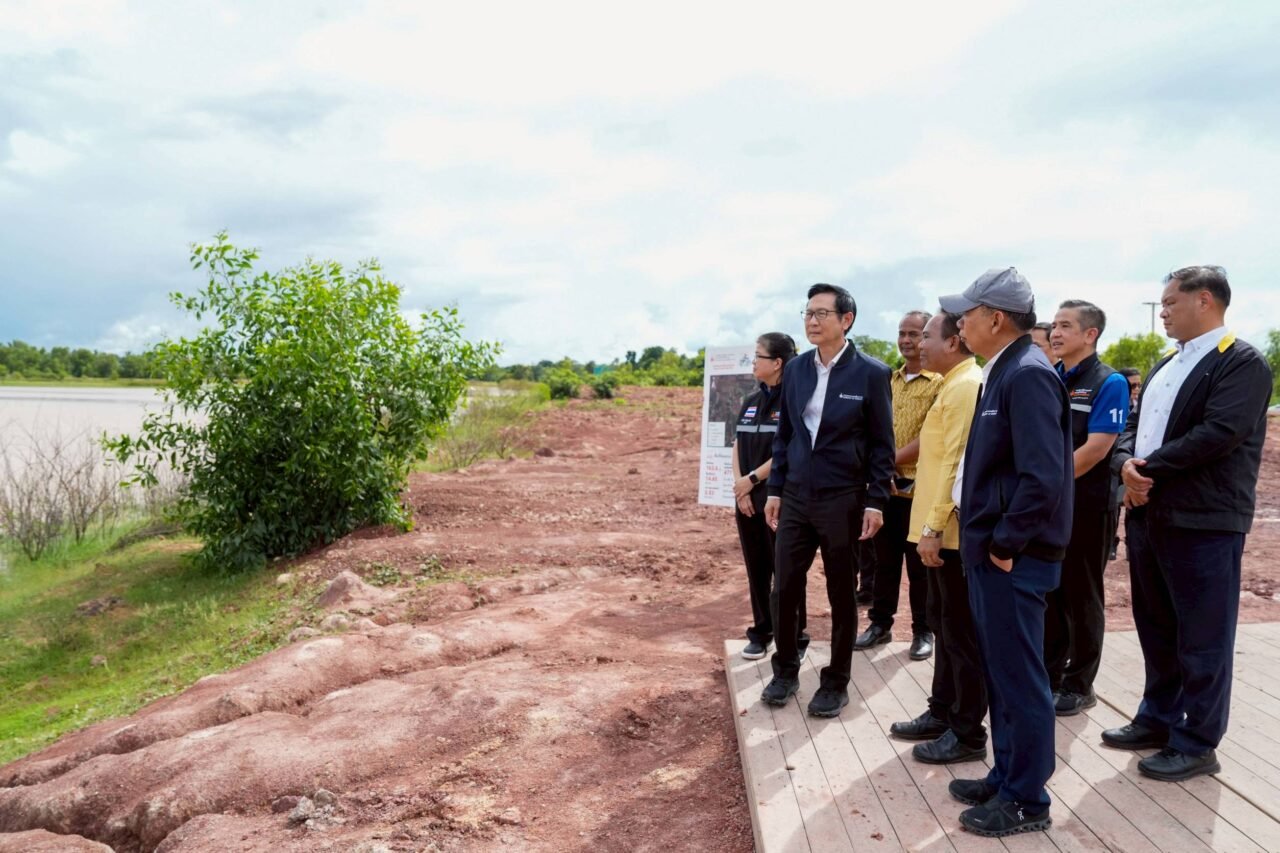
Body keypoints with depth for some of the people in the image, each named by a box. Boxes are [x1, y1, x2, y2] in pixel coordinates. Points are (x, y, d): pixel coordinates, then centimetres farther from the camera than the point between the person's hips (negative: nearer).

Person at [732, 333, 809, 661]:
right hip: (748, 501, 6)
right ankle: (761, 632, 24)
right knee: (756, 571, 12)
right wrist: (740, 487, -4)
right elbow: (738, 446, 9)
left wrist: (752, 479, -10)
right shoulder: (751, 401, 11)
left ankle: (795, 637, 14)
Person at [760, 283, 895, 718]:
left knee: (841, 595, 8)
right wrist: (775, 490, 8)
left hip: (843, 500, -4)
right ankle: (786, 670, 27)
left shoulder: (871, 373, -7)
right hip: (796, 497, 4)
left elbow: (882, 445, -5)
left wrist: (875, 502, -9)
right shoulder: (795, 369, 6)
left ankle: (836, 682, 23)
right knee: (785, 590, 8)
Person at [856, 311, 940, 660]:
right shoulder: (888, 381, 12)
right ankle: (880, 623, 25)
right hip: (884, 485, 5)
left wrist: (892, 460, -17)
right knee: (884, 560, 14)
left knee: (920, 564, 5)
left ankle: (923, 631, 18)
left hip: (919, 488, -5)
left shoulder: (939, 383, -7)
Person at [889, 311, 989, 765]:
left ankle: (968, 733, 11)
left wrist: (933, 527, -22)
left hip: (953, 532, -10)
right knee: (944, 625, 17)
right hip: (942, 529, 10)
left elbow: (957, 463, -22)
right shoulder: (954, 386, 16)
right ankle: (942, 713, 29)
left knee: (962, 632, 0)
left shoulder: (966, 386, -16)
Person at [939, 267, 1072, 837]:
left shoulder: (1027, 374, -18)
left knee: (1019, 678, 3)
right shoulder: (1004, 371, 12)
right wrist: (985, 540, 14)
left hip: (1013, 557, -10)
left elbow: (1042, 477, -26)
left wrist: (1005, 544, -18)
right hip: (990, 551, 10)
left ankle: (1026, 801, 17)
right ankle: (1006, 776, 33)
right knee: (1000, 673, 19)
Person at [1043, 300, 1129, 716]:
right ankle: (1049, 675, 25)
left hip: (1083, 504, -6)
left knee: (1080, 595, 4)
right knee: (1047, 591, 12)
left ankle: (1079, 685, 17)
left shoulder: (1108, 383, -9)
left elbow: (1096, 448, -17)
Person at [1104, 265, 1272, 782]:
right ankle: (1158, 719, 32)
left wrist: (1150, 468, -15)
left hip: (1203, 524, -8)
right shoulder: (1165, 366, 17)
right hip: (1148, 516, 8)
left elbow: (1219, 434, -22)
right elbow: (1134, 426, 13)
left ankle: (1196, 745, 14)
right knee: (1155, 629, 18)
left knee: (1201, 640, 3)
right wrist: (1127, 464, -8)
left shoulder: (1243, 363, -10)